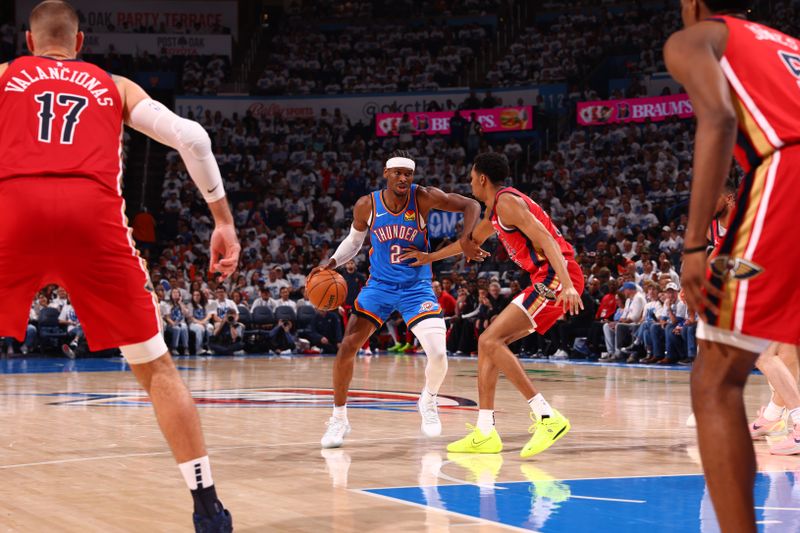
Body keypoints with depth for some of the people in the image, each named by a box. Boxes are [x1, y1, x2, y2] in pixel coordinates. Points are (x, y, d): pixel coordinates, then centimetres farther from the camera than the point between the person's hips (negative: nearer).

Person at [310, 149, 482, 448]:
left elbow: (470, 206, -12)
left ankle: (428, 401, 19)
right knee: (347, 347, -11)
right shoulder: (367, 206, -9)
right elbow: (354, 240, 10)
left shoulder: (423, 198, -15)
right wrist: (332, 262, -7)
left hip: (416, 288, -1)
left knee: (438, 354, -15)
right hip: (379, 286, 1)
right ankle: (339, 419, 5)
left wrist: (465, 241, -27)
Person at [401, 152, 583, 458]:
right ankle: (485, 433, 9)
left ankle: (547, 417, -22)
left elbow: (545, 238, -22)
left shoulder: (507, 202, -10)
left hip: (555, 278, -10)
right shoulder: (495, 209, 21)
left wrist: (566, 284, -33)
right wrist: (430, 258, 46)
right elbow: (473, 240, 40)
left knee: (491, 341, -17)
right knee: (488, 343, 11)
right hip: (546, 281, 10)